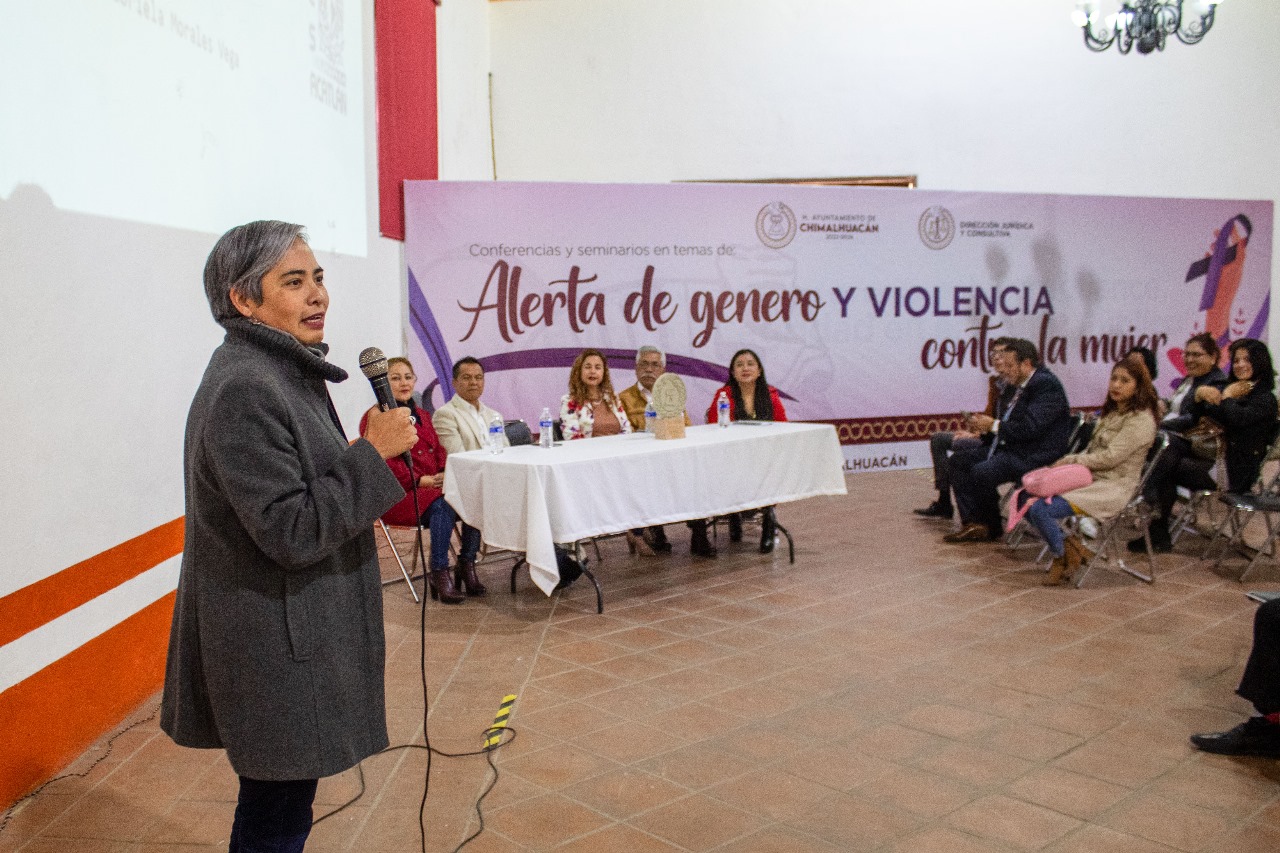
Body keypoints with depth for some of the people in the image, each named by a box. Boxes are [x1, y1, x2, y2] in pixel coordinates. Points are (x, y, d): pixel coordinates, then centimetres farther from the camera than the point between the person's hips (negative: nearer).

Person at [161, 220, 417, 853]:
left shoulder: (280, 372, 10)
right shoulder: (243, 389, -23)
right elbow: (290, 532, -25)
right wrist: (373, 453, -22)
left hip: (288, 637, 10)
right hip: (275, 654, -10)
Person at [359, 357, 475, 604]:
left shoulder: (422, 416, 23)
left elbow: (439, 451, 18)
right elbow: (384, 463, -11)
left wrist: (444, 474, -5)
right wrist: (421, 480, -18)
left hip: (432, 485, 7)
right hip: (397, 494, -6)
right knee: (442, 506, -35)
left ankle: (467, 565, -14)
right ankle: (439, 573, -26)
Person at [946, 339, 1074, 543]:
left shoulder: (1047, 385, -16)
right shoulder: (1020, 386, 14)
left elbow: (1030, 428, -25)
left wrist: (994, 425, -15)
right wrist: (986, 428, 5)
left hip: (1034, 456, -11)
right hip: (1010, 448, 11)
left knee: (981, 472, -25)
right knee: (959, 460, 3)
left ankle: (991, 528, -1)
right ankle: (972, 522, -2)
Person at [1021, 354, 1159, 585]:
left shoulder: (1141, 420, -11)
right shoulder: (1111, 412, 18)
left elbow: (1110, 457, -17)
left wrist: (1072, 460, -10)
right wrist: (1070, 462, -1)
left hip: (1113, 488, -9)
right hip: (1091, 479, 9)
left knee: (1041, 510, -25)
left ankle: (1064, 556, 1)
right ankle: (1069, 547, 4)